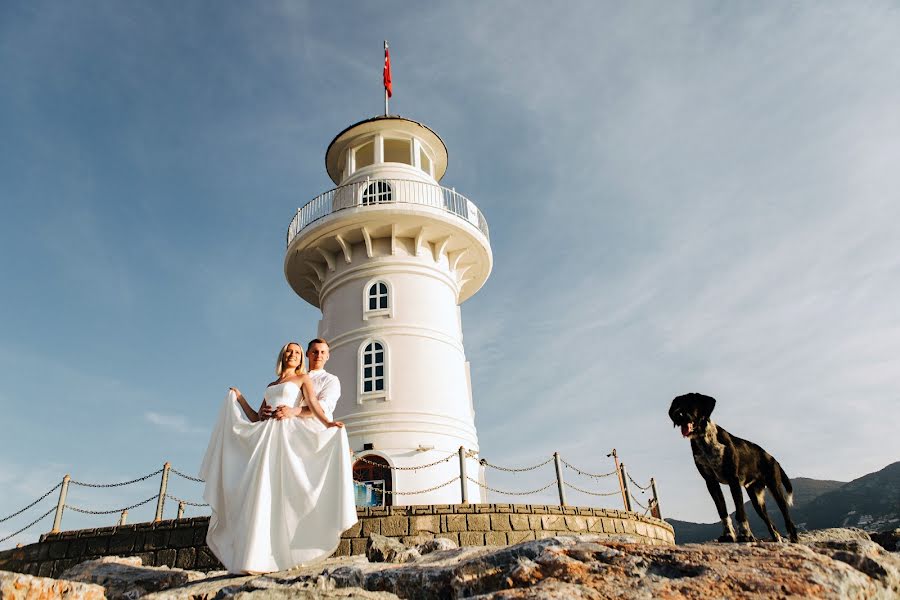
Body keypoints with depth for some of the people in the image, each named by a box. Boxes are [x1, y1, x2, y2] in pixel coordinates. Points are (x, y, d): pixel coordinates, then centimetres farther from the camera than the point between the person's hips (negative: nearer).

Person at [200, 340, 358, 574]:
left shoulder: (303, 378, 11)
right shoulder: (271, 385, 26)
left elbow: (313, 405, -4)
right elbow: (256, 418, 24)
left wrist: (328, 423, -21)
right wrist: (238, 396, 26)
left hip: (287, 434, -6)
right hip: (265, 436, 6)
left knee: (275, 494, -12)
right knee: (259, 494, -2)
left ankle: (262, 558, -12)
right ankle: (254, 556, 0)